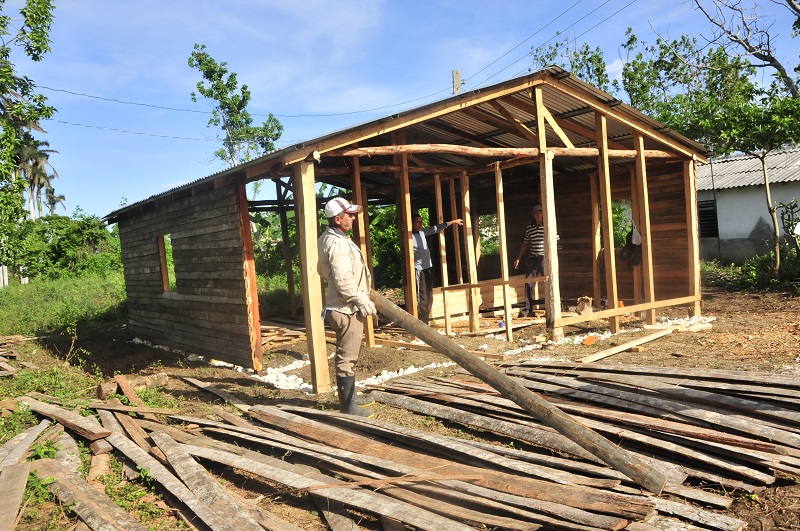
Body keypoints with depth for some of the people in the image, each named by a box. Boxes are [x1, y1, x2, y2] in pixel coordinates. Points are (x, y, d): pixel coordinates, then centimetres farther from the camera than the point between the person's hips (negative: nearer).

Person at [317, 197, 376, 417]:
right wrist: (362, 300, -17)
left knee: (349, 354, 20)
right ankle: (347, 405, 5)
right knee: (347, 356, -3)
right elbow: (343, 281, -27)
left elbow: (323, 271, 22)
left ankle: (350, 396, 32)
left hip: (347, 307, 11)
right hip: (347, 309, -11)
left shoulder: (329, 238, 13)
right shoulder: (337, 243, -21)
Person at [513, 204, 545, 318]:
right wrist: (518, 259, 12)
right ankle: (528, 308, 11)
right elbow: (525, 244, 15)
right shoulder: (529, 228, 9)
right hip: (532, 259, 4)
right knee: (528, 283, 3)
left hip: (545, 258, -3)